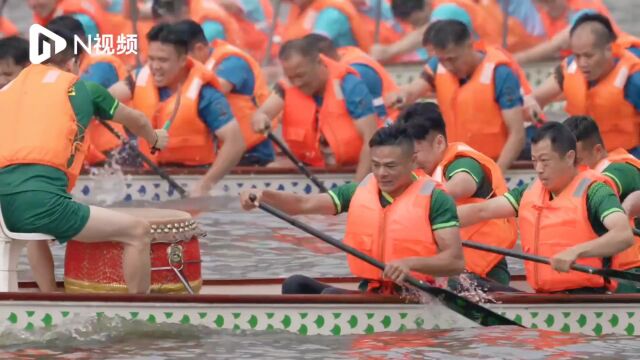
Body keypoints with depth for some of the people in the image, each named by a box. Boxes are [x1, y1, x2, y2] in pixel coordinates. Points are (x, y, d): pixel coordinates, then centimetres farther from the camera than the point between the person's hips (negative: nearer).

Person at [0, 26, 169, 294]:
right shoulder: (82, 89, 18)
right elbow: (136, 121, 35)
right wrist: (155, 139, 57)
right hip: (43, 199, -6)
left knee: (36, 229, 42)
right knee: (138, 232, 5)